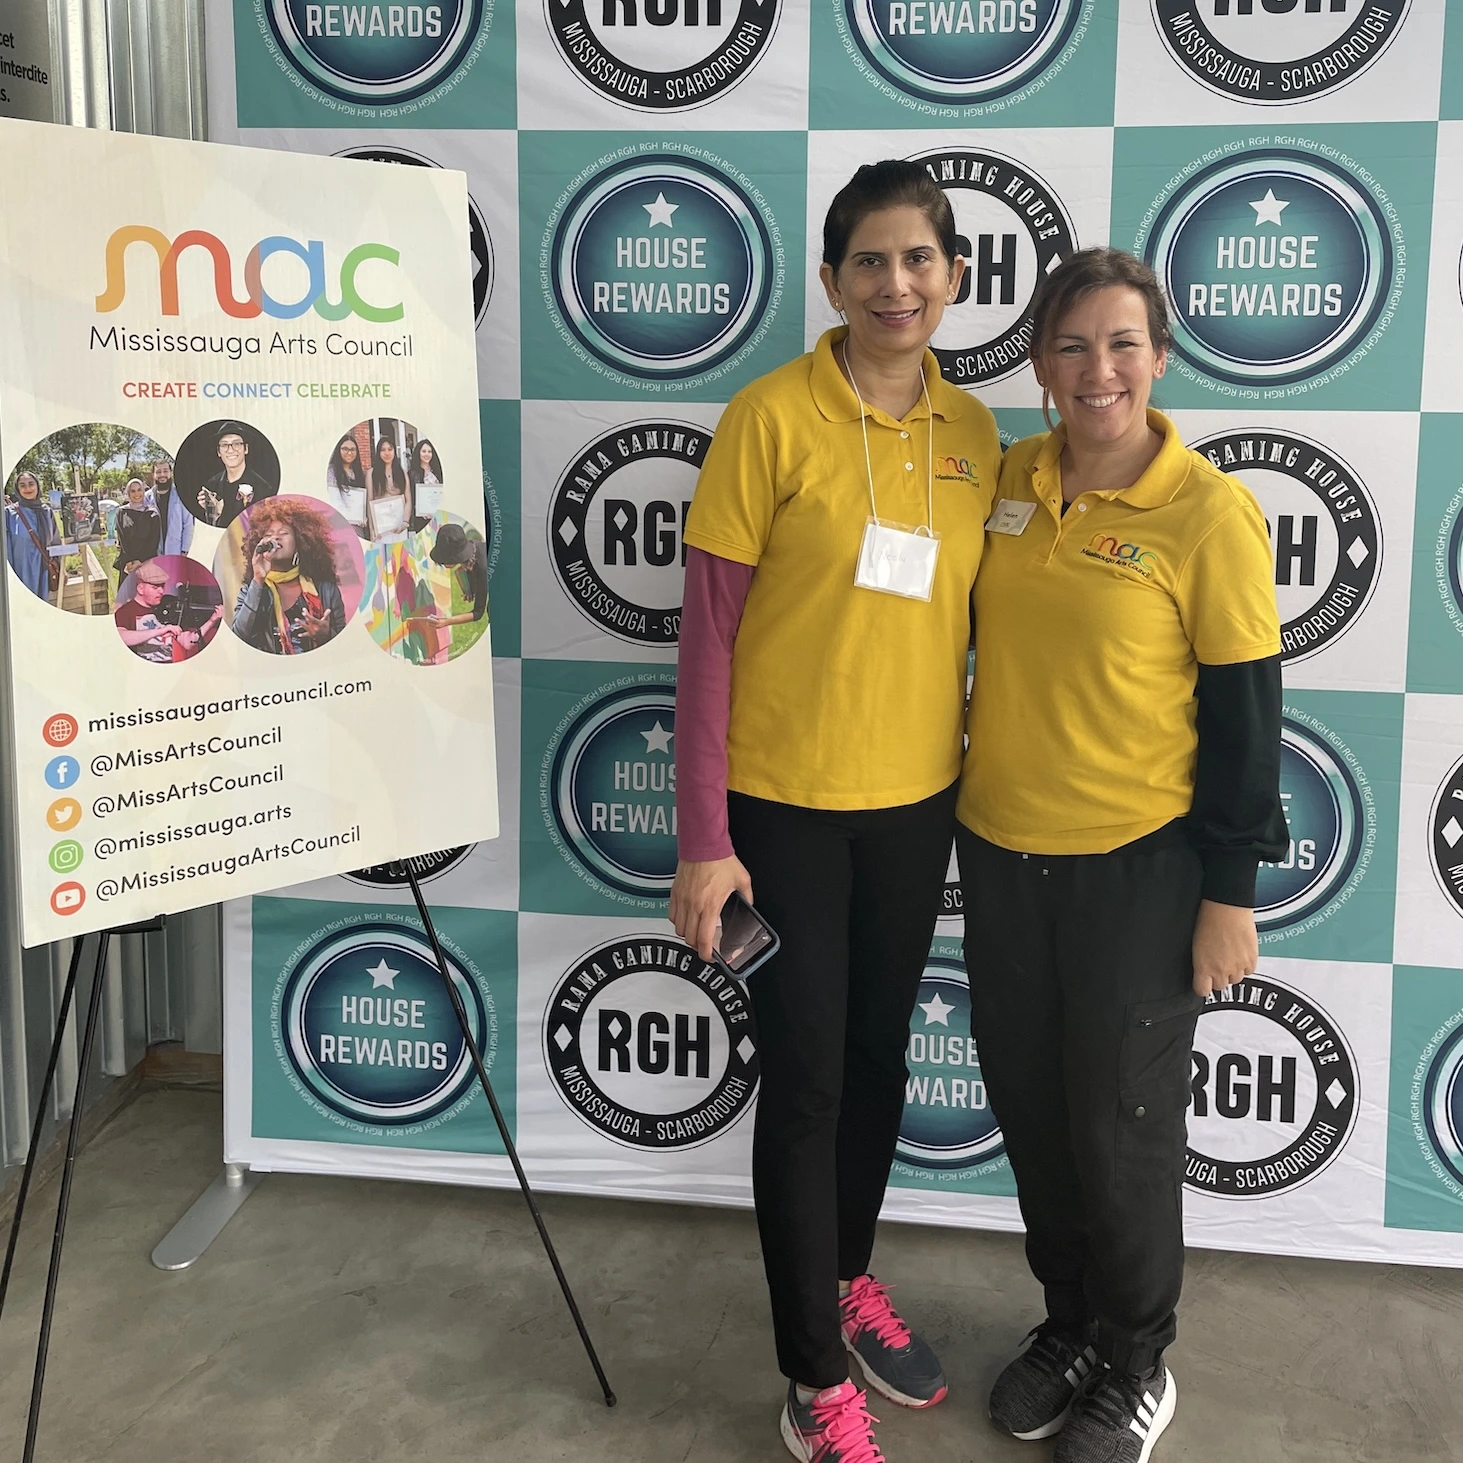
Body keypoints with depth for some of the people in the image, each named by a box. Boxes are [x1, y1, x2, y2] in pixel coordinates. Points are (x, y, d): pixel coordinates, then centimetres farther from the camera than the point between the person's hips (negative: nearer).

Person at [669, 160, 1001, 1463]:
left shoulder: (973, 435, 2)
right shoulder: (771, 418, -12)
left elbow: (975, 622, 10)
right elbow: (707, 637, -12)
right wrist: (704, 842, -14)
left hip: (916, 805, 5)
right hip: (784, 804, -4)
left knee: (880, 1058, 19)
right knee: (806, 1082, 3)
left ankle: (850, 1282, 43)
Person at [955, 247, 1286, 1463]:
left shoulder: (1209, 514, -13)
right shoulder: (1007, 482, 1)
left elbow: (1245, 716, -10)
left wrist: (1230, 893, -9)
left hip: (1139, 866, -5)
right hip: (1002, 850, 5)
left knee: (1122, 1125, 9)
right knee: (1030, 1110, 16)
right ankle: (1069, 1326, 39)